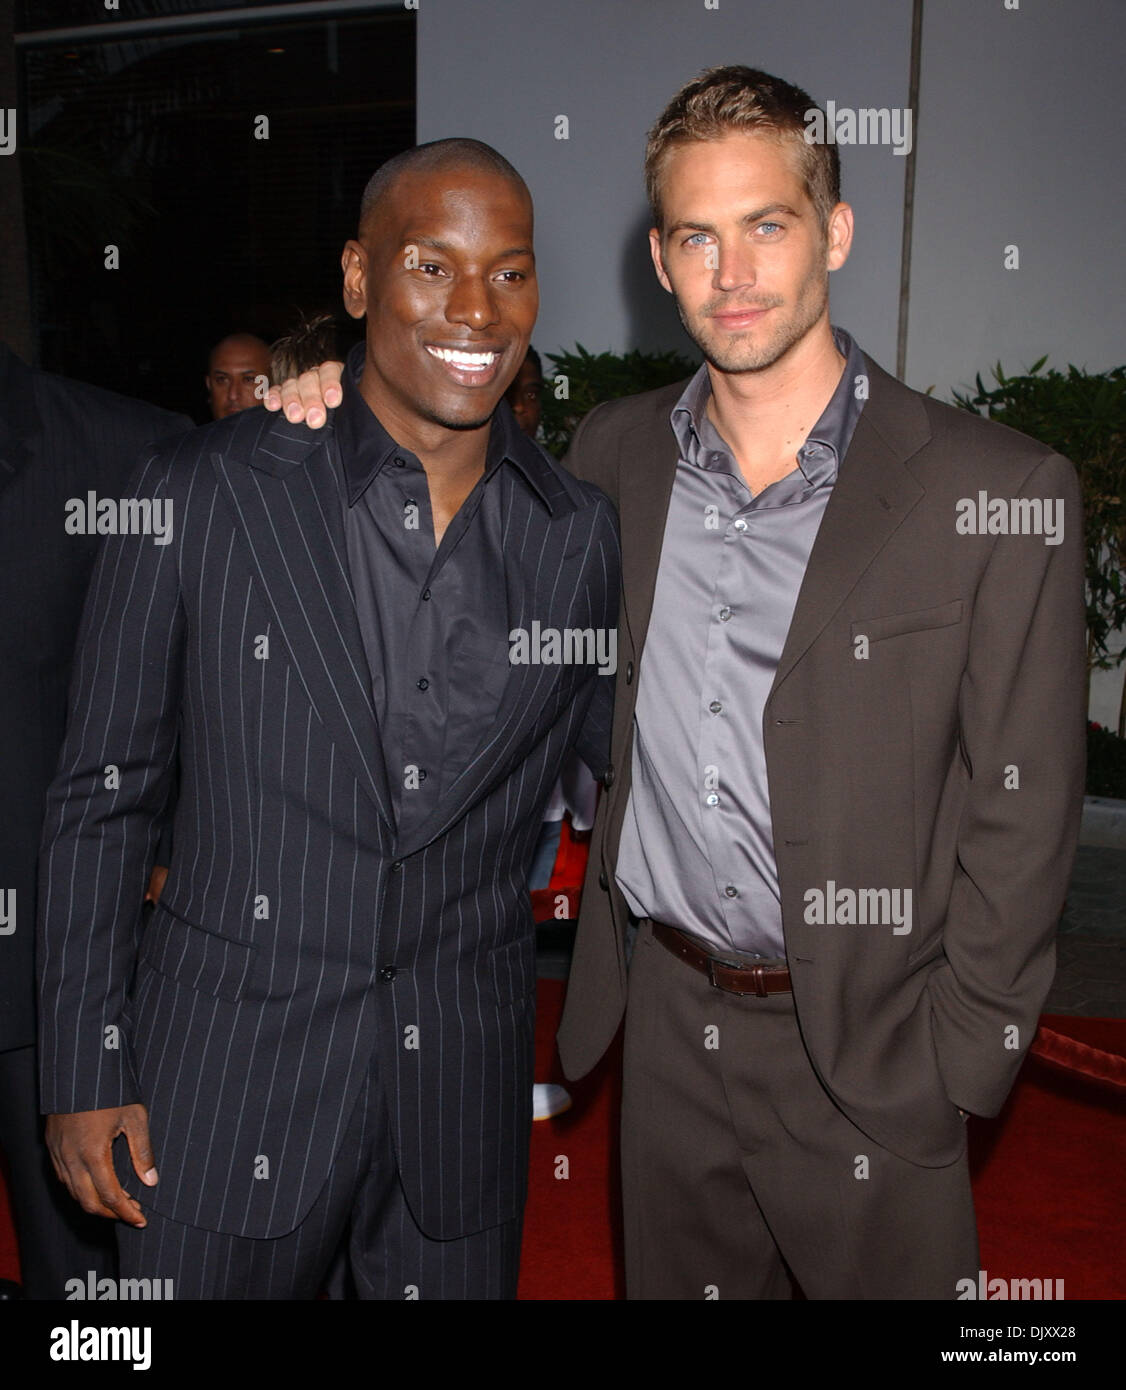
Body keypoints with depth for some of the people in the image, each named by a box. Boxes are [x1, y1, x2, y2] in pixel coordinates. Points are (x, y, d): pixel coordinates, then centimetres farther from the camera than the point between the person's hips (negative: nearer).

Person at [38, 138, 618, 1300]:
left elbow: (630, 765, 11)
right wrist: (85, 1070, -3)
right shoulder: (201, 495, -8)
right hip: (225, 1083, -2)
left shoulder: (581, 534, -2)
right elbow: (101, 791, -3)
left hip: (464, 1089, 3)